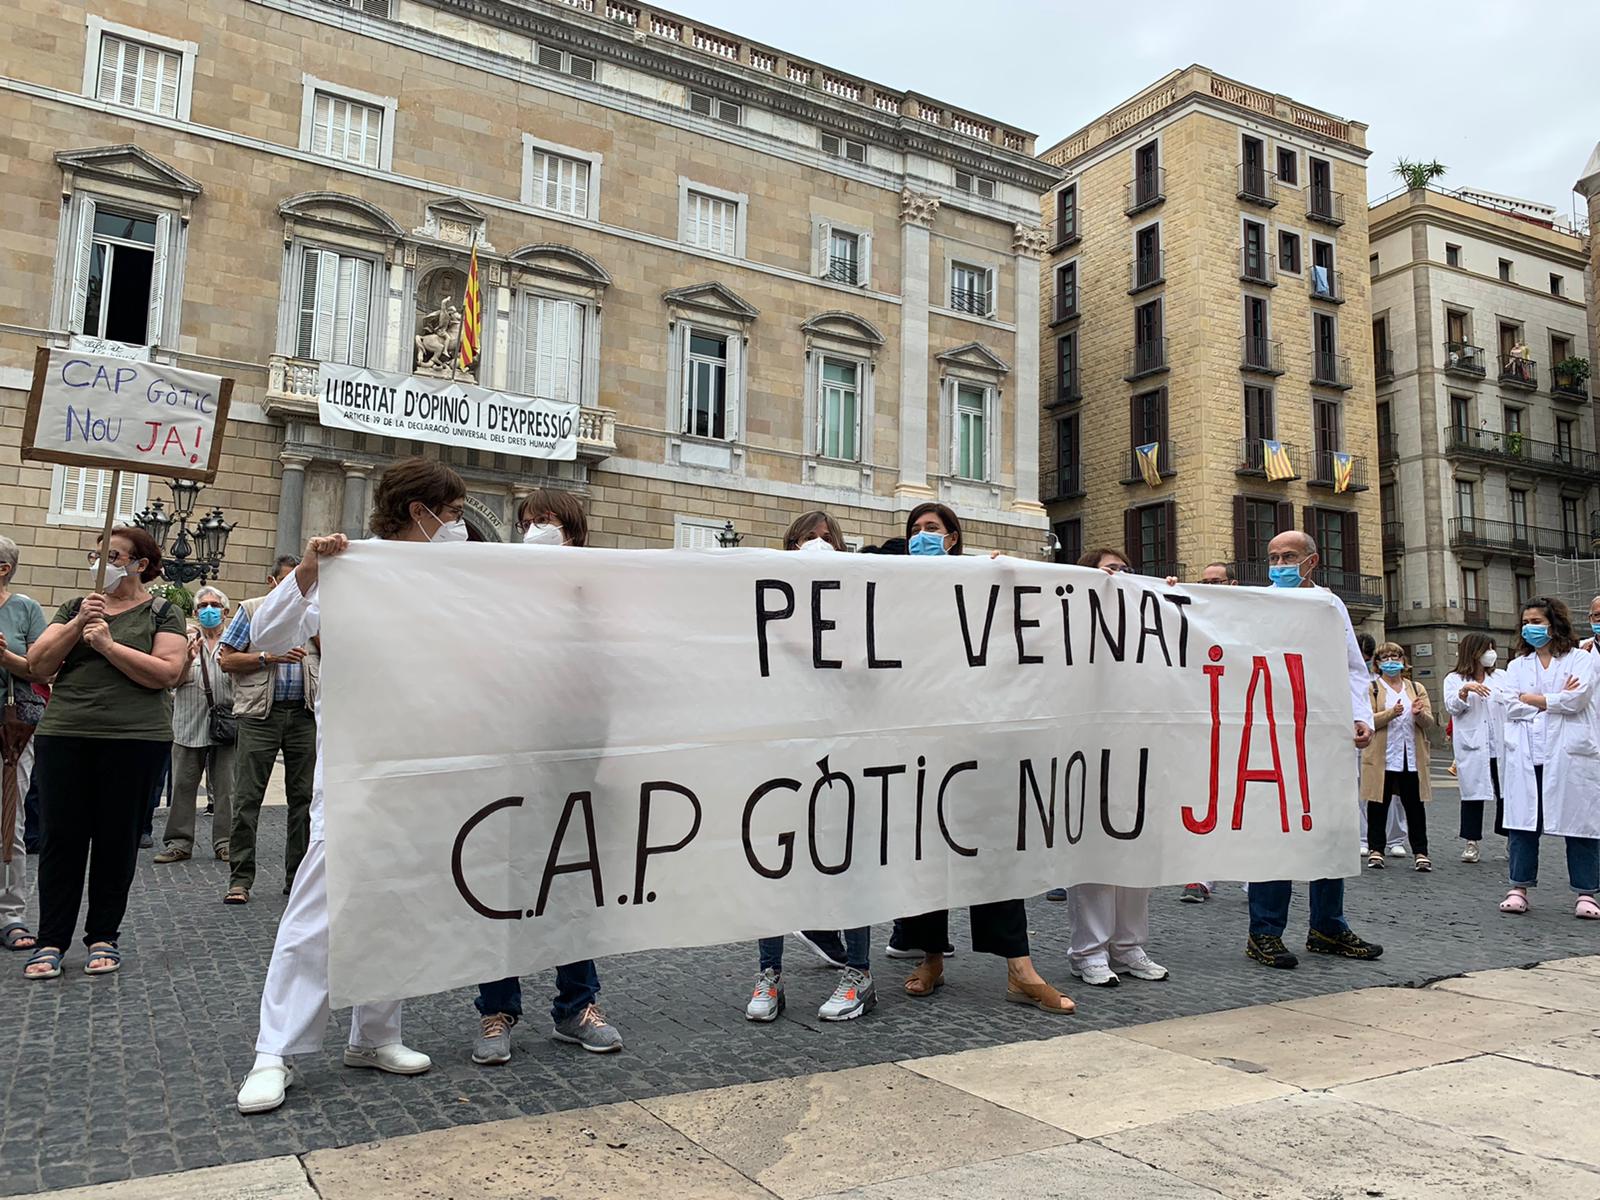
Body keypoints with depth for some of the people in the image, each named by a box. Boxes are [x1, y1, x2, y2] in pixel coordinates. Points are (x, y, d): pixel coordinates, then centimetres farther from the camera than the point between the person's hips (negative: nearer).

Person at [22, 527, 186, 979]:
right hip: (64, 737, 3)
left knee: (117, 838, 4)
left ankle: (104, 937, 17)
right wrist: (77, 626, -7)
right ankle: (51, 941, 11)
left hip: (135, 740, -3)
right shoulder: (76, 608, 15)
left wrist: (108, 644, -13)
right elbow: (37, 664, 5)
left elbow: (167, 673, -10)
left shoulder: (162, 613, 3)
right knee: (62, 837, 3)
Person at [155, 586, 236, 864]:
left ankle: (225, 841, 5)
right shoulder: (185, 640, 13)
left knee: (226, 785, -1)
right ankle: (179, 842, 8)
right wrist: (188, 658, -15)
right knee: (183, 784, 1)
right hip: (190, 724, 1)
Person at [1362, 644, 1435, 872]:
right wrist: (1390, 713, -24)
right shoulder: (1370, 688, 4)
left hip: (1412, 757, 3)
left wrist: (1419, 714, -14)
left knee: (1415, 805, 4)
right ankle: (1376, 849, 12)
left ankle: (1420, 852, 10)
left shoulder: (1417, 689, 15)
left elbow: (1429, 723, 8)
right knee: (1379, 805, 3)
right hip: (1382, 757, -3)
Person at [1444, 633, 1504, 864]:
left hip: (1500, 747, 3)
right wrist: (1465, 690, -20)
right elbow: (1452, 707, -5)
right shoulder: (1454, 679, 7)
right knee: (1473, 793, 2)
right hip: (1472, 748, -2)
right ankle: (1471, 842, 9)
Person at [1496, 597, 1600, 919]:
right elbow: (1510, 705, 2)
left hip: (1571, 755, -3)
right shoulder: (1517, 665, 17)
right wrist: (1555, 702, -7)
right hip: (1526, 756, 3)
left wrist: (1532, 699, -4)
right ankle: (1519, 889, 8)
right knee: (1523, 822, 2)